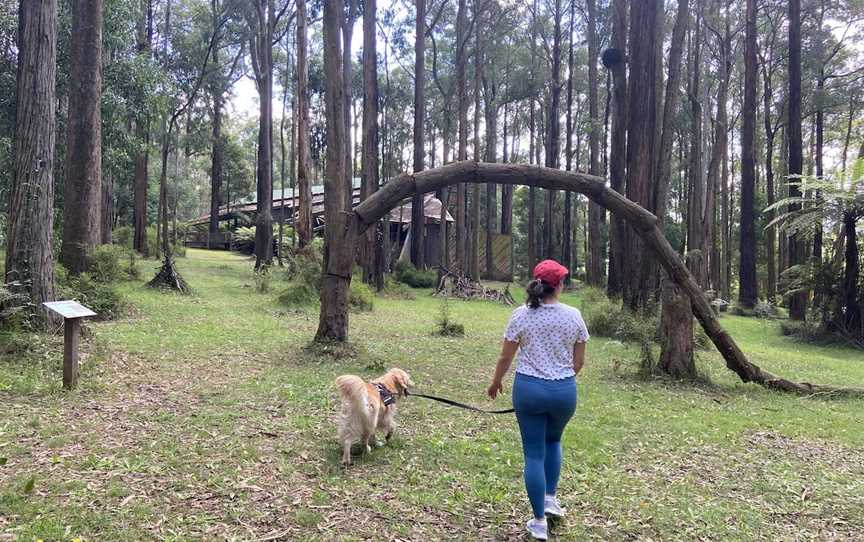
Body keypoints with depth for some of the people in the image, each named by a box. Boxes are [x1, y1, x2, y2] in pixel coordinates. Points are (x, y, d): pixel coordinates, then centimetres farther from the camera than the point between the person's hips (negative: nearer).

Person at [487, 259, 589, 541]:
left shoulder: (521, 315, -8)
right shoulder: (573, 316, -4)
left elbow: (505, 357, -2)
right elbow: (579, 362, 4)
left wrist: (495, 383, 16)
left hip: (529, 389, -1)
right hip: (564, 391, 1)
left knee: (534, 453, 8)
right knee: (553, 441, 29)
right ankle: (550, 498, 26)